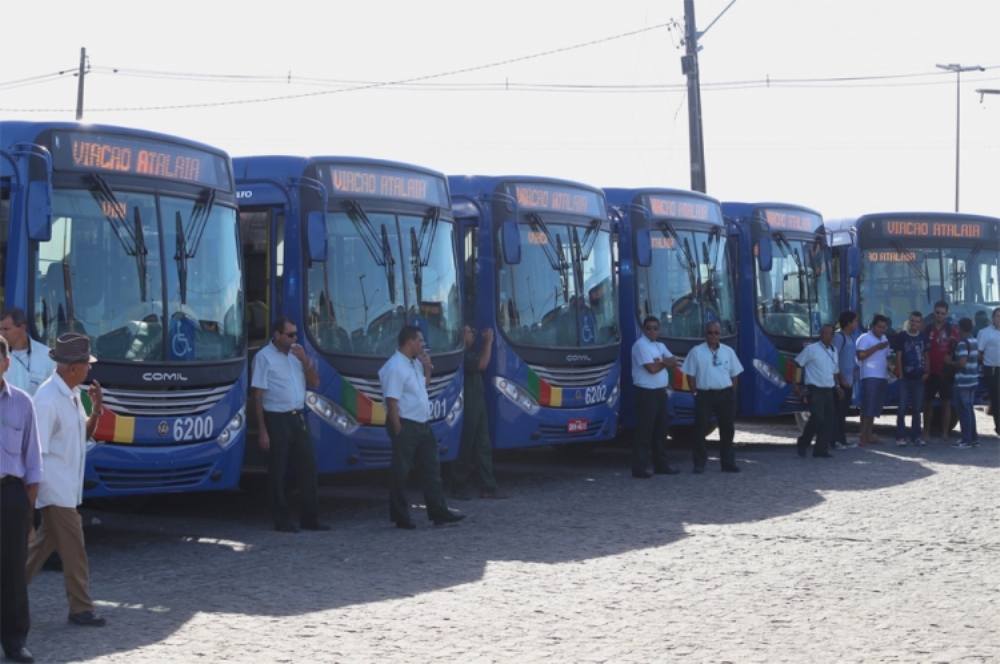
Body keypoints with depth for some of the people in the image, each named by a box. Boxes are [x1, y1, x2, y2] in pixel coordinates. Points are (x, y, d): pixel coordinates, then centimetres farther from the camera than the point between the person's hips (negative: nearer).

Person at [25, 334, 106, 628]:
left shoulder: (72, 394, 7)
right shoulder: (48, 400, -21)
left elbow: (85, 434, 17)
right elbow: (36, 450, -21)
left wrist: (96, 409, -1)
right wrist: (33, 490, -20)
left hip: (67, 487, 9)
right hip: (55, 488, -9)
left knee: (46, 541, 16)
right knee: (73, 547, -2)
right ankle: (81, 608, 7)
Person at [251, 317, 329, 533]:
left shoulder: (297, 353, 11)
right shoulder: (264, 357, -7)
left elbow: (315, 382, 9)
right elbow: (257, 395, -9)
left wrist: (305, 360, -8)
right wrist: (262, 430, -14)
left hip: (298, 418, 6)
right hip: (277, 419, -6)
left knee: (308, 465, 6)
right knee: (278, 470, 0)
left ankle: (310, 517, 14)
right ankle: (281, 519, 8)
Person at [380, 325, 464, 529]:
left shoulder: (415, 363, 10)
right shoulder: (395, 367, -19)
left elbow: (425, 384, 27)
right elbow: (392, 401, -22)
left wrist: (427, 368, 8)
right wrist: (398, 430, -22)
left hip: (422, 424, 10)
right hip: (405, 425, -10)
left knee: (431, 468, 10)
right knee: (400, 473, 1)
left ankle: (439, 512, 15)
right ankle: (401, 517, 8)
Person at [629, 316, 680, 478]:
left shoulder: (660, 346, 17)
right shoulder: (640, 345, -11)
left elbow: (674, 362, 6)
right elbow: (652, 368, -19)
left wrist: (661, 360, -12)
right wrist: (665, 362, -1)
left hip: (661, 392, 9)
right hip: (646, 393, -9)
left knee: (661, 429, 13)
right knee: (644, 430, -8)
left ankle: (661, 465, 21)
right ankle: (639, 468, -7)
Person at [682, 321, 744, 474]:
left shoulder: (728, 351, 10)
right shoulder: (696, 351, 1)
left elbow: (735, 375, 13)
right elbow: (690, 375, 1)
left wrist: (732, 394, 4)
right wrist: (695, 394, -5)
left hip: (725, 394, 3)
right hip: (704, 395, -3)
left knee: (727, 429, 5)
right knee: (701, 430, -3)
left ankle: (728, 463, 13)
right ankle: (699, 464, 2)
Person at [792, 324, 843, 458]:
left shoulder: (833, 352, 15)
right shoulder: (811, 349, -5)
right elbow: (796, 364, -2)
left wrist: (837, 386, 9)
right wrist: (794, 384, -8)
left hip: (829, 390, 6)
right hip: (815, 389, -6)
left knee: (828, 421, 1)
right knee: (817, 418, -16)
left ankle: (821, 450, 6)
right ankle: (802, 443, 3)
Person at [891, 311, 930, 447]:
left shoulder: (924, 337, 7)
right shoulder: (901, 337, -3)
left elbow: (926, 356, 13)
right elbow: (898, 356, -3)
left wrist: (927, 372, 2)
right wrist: (900, 374, -7)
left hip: (919, 378, 4)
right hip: (905, 378, -4)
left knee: (917, 408, 8)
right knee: (902, 408, -5)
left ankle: (916, 436, 14)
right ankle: (900, 437, -2)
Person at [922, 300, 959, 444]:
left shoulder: (952, 330, 3)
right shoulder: (927, 329, 6)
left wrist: (955, 342, -19)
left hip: (945, 372, -1)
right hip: (930, 372, 2)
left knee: (946, 403, 0)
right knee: (928, 402, 6)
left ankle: (945, 434, 4)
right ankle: (926, 433, 13)